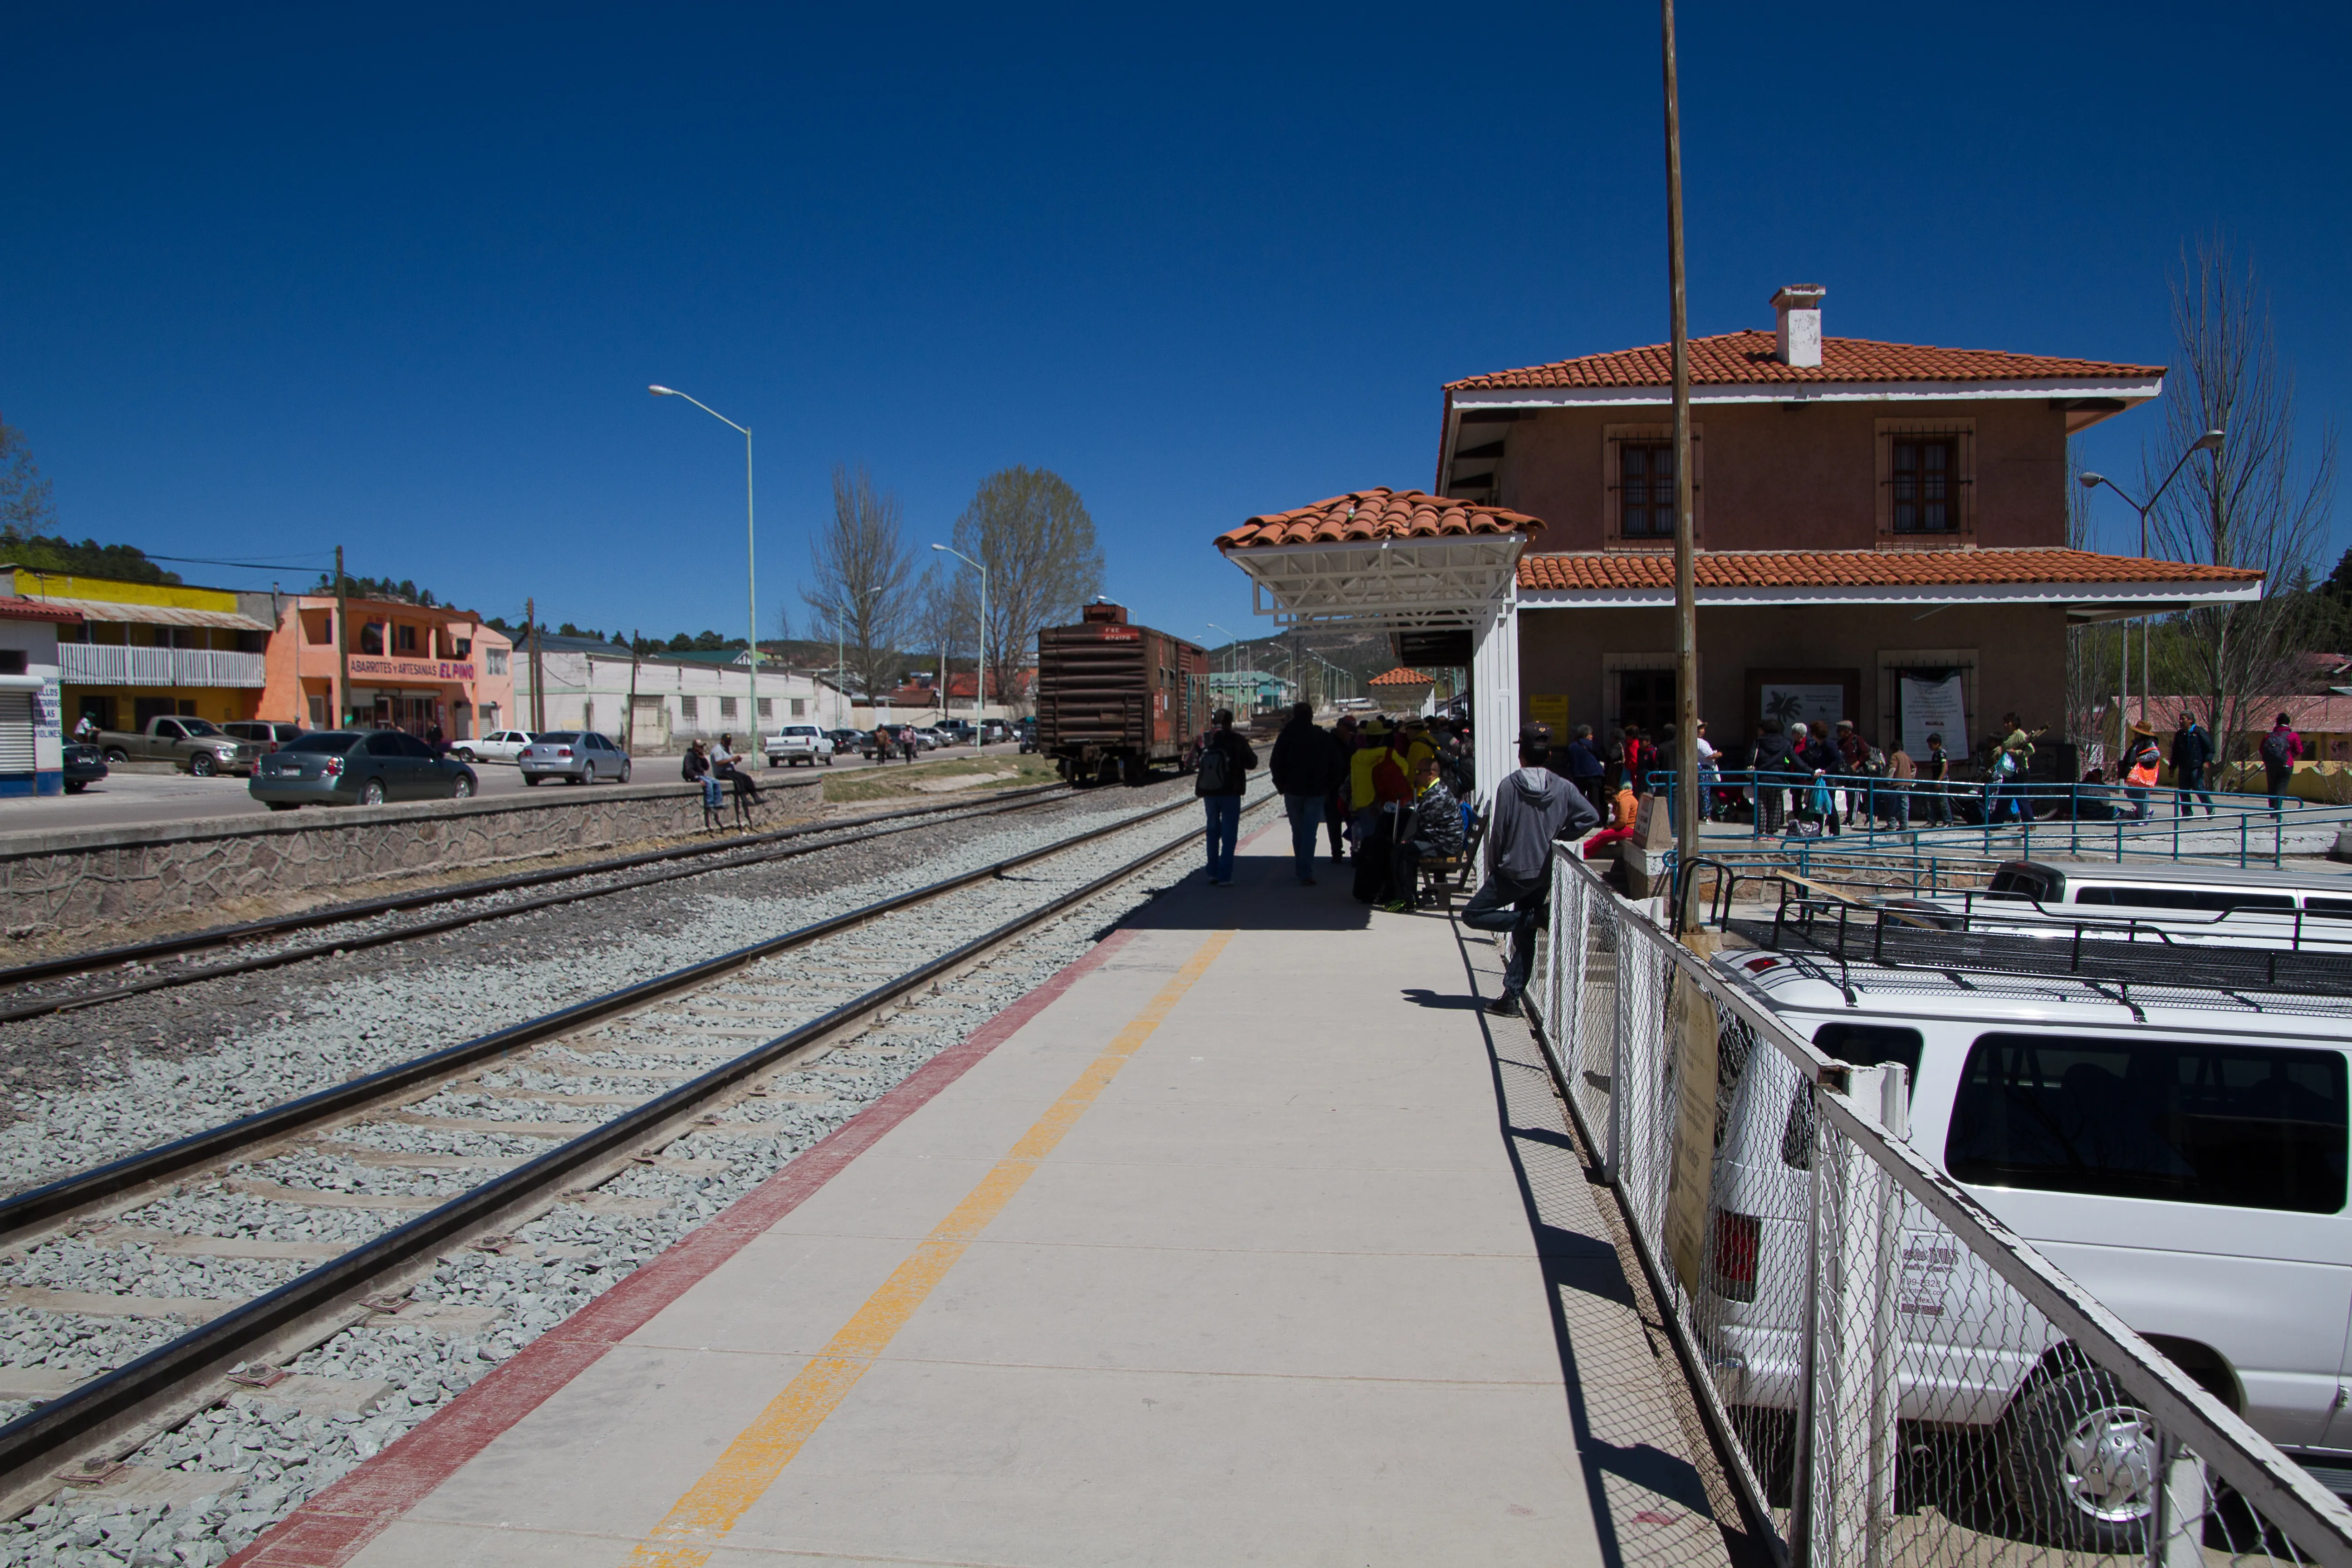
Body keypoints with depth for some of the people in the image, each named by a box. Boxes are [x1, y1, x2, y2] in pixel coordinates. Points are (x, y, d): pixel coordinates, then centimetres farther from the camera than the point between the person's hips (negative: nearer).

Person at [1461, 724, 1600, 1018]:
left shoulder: (1509, 786, -11)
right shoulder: (1562, 787, -2)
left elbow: (1498, 831, -8)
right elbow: (1591, 816, -5)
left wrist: (1493, 867, 5)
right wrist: (1558, 836, 7)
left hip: (1513, 871, -5)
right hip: (1544, 873, 5)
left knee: (1473, 915, 6)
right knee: (1525, 938, 12)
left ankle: (1534, 917, -7)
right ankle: (1511, 999, 11)